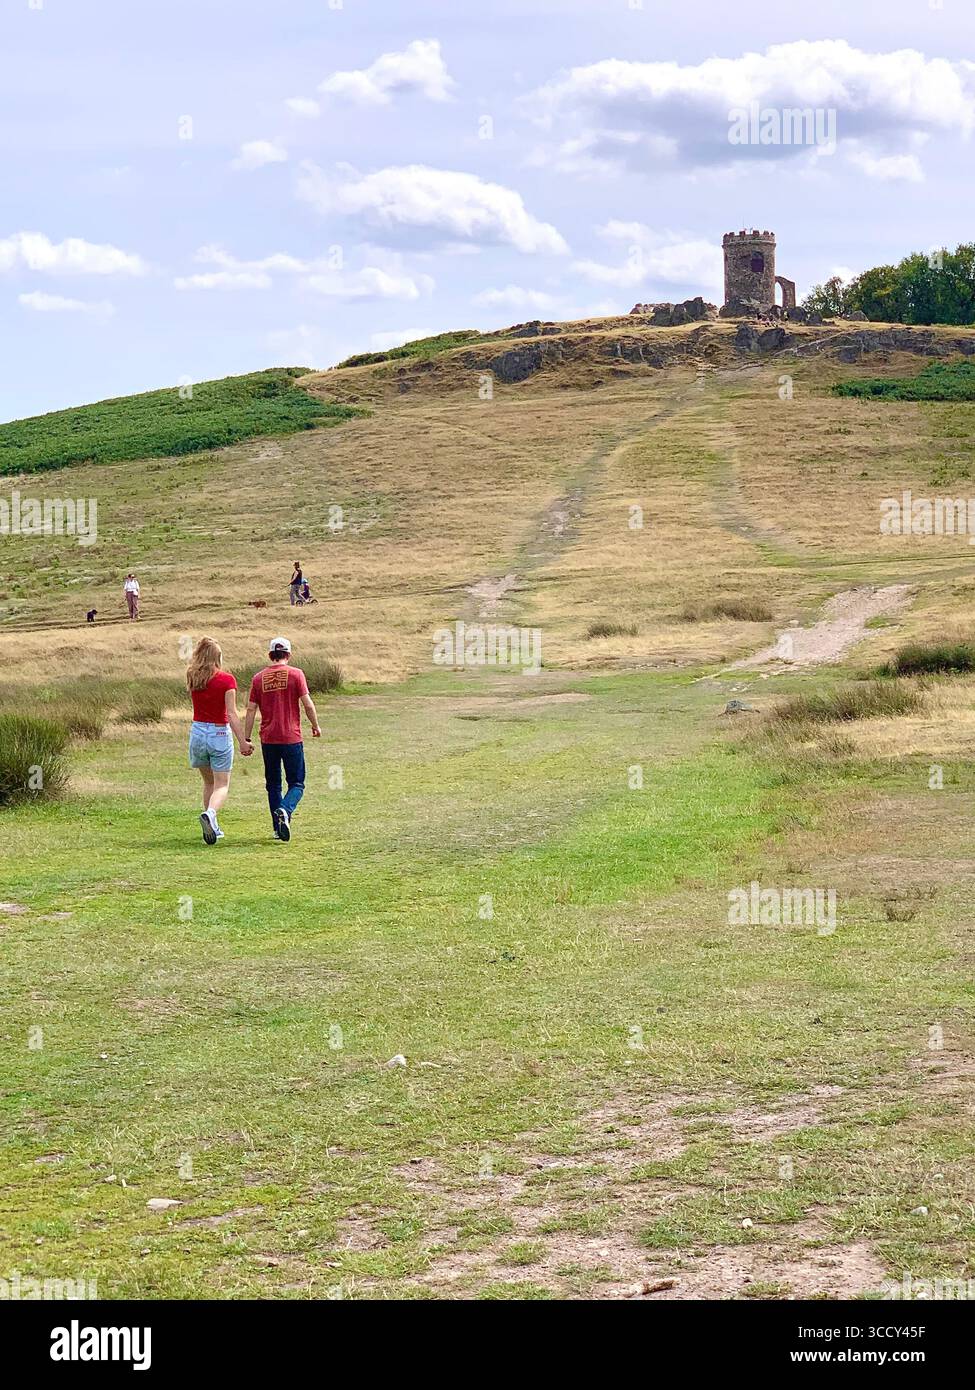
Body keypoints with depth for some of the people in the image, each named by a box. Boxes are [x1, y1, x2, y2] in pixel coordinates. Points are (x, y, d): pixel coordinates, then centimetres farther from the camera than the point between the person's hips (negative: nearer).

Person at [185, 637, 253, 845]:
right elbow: (231, 714, -16)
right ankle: (210, 814, -27)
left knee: (208, 782, 21)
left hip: (197, 732, 4)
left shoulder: (192, 678, -2)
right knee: (222, 786, 2)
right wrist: (243, 741, -14)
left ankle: (213, 827, 19)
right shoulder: (226, 679, -11)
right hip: (220, 734, -4)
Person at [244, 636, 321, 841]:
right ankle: (285, 811, -25)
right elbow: (307, 704, -7)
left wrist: (246, 739, 8)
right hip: (291, 738, -3)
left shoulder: (259, 678, 4)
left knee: (273, 784, 14)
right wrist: (315, 726, 8)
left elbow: (251, 710, 3)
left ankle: (278, 828, 12)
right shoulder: (295, 674, -4)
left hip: (268, 739, 3)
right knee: (296, 783, 4)